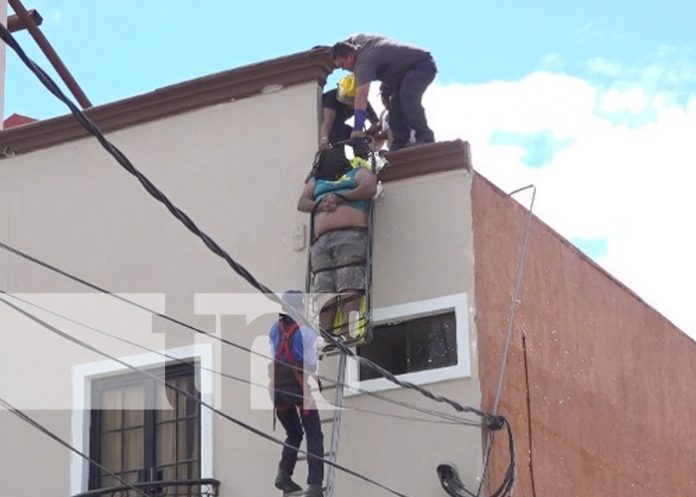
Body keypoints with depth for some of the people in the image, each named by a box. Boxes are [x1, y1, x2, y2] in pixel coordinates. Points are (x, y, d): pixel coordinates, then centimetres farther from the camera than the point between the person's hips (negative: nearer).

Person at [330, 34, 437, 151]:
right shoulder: (357, 39, -1)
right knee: (395, 106, 2)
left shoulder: (364, 62, -29)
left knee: (407, 95, -34)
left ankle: (425, 137, -33)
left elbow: (361, 95, -41)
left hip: (423, 64, -12)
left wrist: (357, 128, -47)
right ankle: (400, 145, -3)